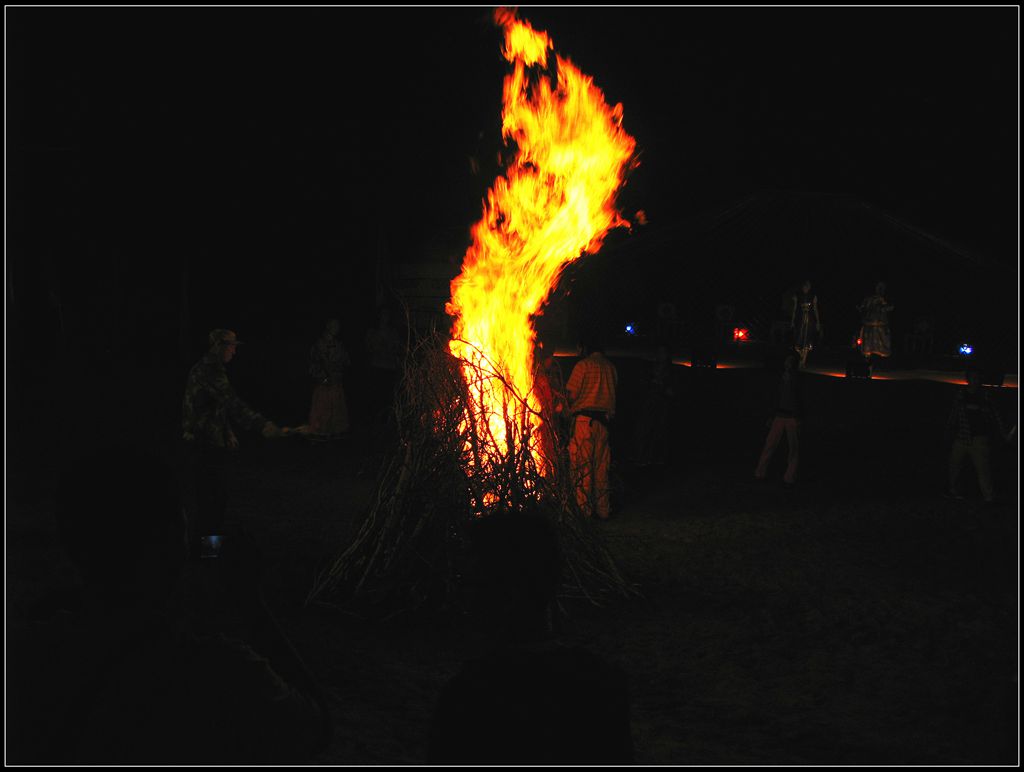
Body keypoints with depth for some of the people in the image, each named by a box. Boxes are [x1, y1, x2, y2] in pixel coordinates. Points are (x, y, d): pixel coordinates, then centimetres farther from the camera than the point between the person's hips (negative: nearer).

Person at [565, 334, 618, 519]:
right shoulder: (611, 367, 12)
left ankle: (585, 510, -4)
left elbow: (570, 394, -8)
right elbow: (614, 392, 13)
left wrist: (571, 407, 11)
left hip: (583, 419, -5)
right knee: (602, 467, 10)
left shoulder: (583, 365, -4)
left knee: (582, 466, -3)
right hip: (604, 421, 6)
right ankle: (603, 510, 13)